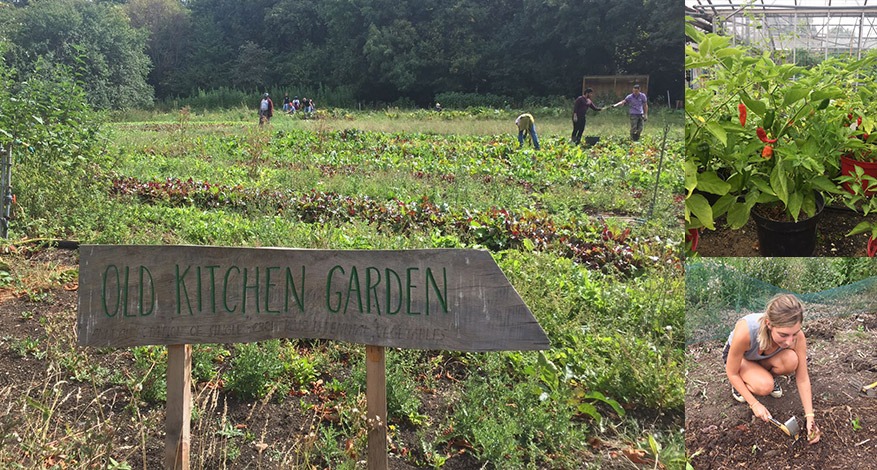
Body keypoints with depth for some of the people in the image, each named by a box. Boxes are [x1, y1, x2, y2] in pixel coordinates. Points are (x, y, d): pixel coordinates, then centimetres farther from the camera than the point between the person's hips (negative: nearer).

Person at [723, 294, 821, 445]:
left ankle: (767, 375, 3)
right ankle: (740, 385, 3)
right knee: (764, 386, -31)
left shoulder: (796, 336, -33)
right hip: (736, 355, -3)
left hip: (764, 358, 3)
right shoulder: (744, 331, -44)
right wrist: (754, 404, -26)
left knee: (791, 361, -30)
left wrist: (810, 416, -25)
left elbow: (803, 379, -20)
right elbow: (731, 373, -26)